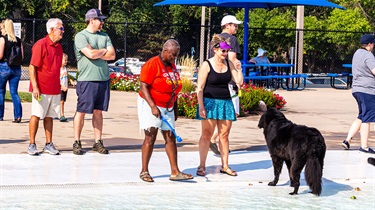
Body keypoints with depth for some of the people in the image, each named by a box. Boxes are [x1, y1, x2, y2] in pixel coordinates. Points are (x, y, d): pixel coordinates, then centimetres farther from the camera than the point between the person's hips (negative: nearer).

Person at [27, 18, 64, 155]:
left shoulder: (58, 46, 12)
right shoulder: (40, 45, -10)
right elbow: (32, 67, -13)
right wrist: (35, 87, -18)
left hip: (54, 89, 7)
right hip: (41, 89, -7)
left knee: (49, 117, 10)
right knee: (36, 115, -2)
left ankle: (48, 144, 14)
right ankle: (32, 145, 4)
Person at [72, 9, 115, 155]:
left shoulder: (104, 36, 14)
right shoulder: (81, 36, -5)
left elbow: (112, 55, 4)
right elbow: (91, 54, -18)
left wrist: (96, 53, -7)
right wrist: (104, 51, 0)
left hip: (104, 79, 5)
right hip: (87, 80, -5)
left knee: (98, 111, 9)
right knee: (81, 112, -2)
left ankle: (98, 142, 14)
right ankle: (77, 142, 6)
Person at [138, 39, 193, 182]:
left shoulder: (172, 65, 11)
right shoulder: (152, 64, -13)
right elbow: (143, 87, -18)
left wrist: (175, 110, 17)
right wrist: (153, 106, -25)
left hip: (167, 108, 7)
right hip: (151, 106, -7)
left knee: (170, 138, 5)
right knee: (150, 138, -6)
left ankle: (175, 172, 7)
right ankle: (144, 171, 3)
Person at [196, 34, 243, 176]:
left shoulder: (228, 63, 9)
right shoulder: (207, 65, -6)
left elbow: (239, 82, 9)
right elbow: (200, 87, -8)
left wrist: (239, 69, -6)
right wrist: (201, 106, -14)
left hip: (225, 102, 5)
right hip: (210, 102, -5)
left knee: (224, 135, 6)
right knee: (206, 134, -3)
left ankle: (225, 166, 13)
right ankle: (202, 166, 3)